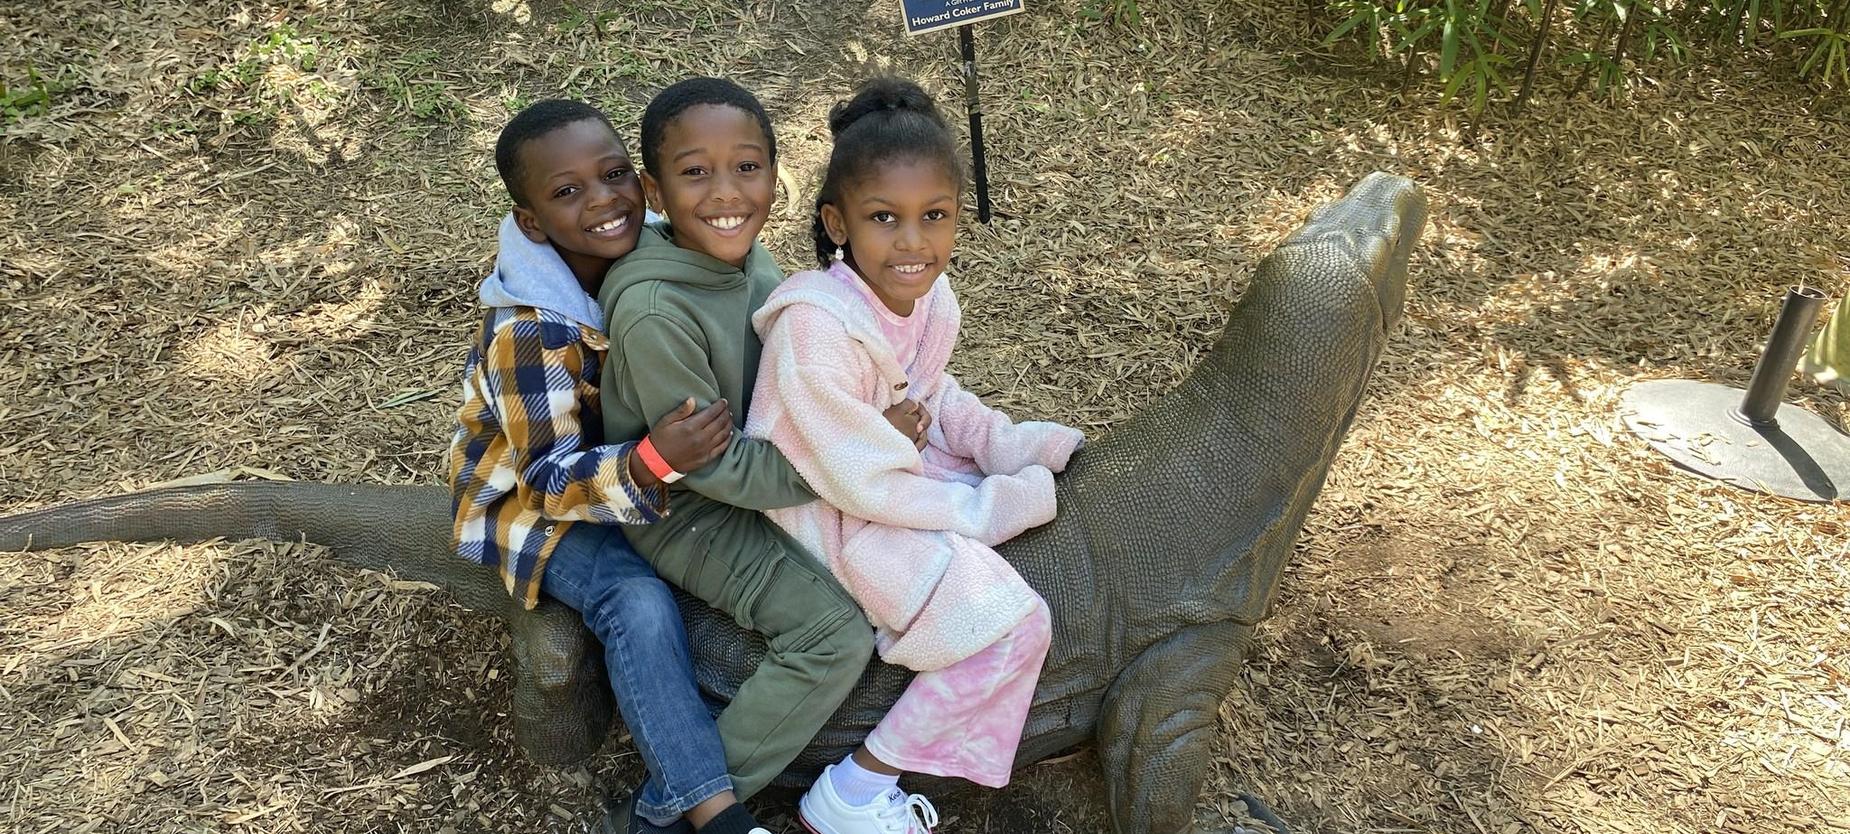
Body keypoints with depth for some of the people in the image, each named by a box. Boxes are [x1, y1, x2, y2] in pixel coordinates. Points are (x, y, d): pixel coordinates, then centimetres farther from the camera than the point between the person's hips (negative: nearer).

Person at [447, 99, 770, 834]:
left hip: (639, 464, 5)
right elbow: (554, 478, -28)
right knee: (639, 603, -33)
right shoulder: (527, 331, -29)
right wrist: (649, 465, -47)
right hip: (542, 503, -5)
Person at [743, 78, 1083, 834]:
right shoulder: (817, 328, -32)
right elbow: (865, 482, -27)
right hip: (837, 513, -9)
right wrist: (997, 505, -19)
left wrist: (1021, 450, -5)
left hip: (909, 467, 9)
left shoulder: (927, 294, -7)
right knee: (1012, 627, -17)